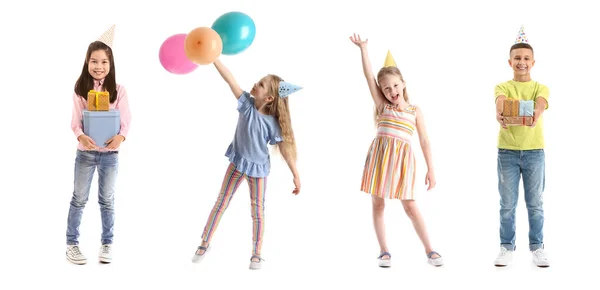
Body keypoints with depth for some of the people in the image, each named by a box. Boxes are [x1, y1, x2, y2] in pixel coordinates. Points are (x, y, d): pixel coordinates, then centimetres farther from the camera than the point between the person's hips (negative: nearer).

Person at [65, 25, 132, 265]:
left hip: (110, 153, 0)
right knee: (79, 199, 8)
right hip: (85, 152, 0)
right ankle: (72, 243, 17)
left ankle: (107, 243, 21)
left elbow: (126, 119, -8)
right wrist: (81, 136, -28)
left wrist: (121, 136, -28)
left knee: (107, 200, 10)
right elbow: (75, 121, -7)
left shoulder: (118, 90, -4)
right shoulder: (80, 89, -4)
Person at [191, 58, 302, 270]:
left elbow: (285, 148, -17)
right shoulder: (247, 103, -16)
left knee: (257, 210, 7)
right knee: (221, 203, 10)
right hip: (238, 162, 3)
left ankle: (256, 255, 20)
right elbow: (230, 80, -23)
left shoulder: (272, 122, -22)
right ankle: (204, 244, 22)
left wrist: (296, 175, -17)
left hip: (258, 167, -3)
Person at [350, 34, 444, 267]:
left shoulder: (415, 111, 6)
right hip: (380, 157, 1)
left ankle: (429, 250, 7)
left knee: (410, 206, 0)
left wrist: (430, 170, 2)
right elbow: (369, 75, 0)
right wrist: (363, 48, -2)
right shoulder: (382, 106, 5)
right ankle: (384, 251, 13)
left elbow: (424, 141, 6)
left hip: (402, 160, -1)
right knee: (378, 204, 3)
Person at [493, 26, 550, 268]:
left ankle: (537, 247, 17)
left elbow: (540, 104, -16)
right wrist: (499, 113, -43)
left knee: (535, 203, 6)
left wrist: (535, 114, -41)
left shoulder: (541, 88, 6)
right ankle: (507, 247, 14)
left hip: (534, 151, 1)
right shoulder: (502, 87, 4)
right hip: (507, 151, 0)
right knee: (507, 203, 3)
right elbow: (501, 101, -19)